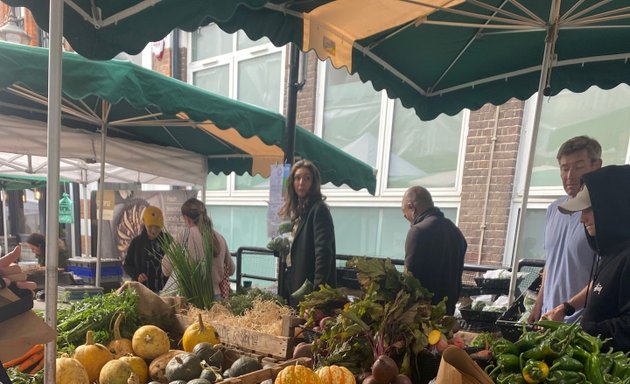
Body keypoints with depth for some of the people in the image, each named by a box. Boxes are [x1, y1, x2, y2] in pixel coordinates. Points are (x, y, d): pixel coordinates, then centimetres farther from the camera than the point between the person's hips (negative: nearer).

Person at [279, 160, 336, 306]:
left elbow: (323, 252, -20)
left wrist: (318, 289, -24)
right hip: (294, 285, 8)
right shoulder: (297, 210, 13)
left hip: (309, 287, -8)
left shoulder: (319, 210, -12)